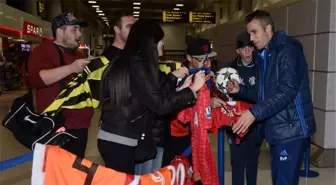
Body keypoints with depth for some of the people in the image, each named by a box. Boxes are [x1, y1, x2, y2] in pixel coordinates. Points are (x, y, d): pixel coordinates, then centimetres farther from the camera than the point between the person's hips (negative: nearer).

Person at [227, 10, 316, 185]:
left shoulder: (287, 51, -13)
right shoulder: (264, 56, 16)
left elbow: (287, 91, -24)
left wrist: (255, 112, -29)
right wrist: (240, 90, 6)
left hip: (291, 129, -9)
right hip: (277, 130, 9)